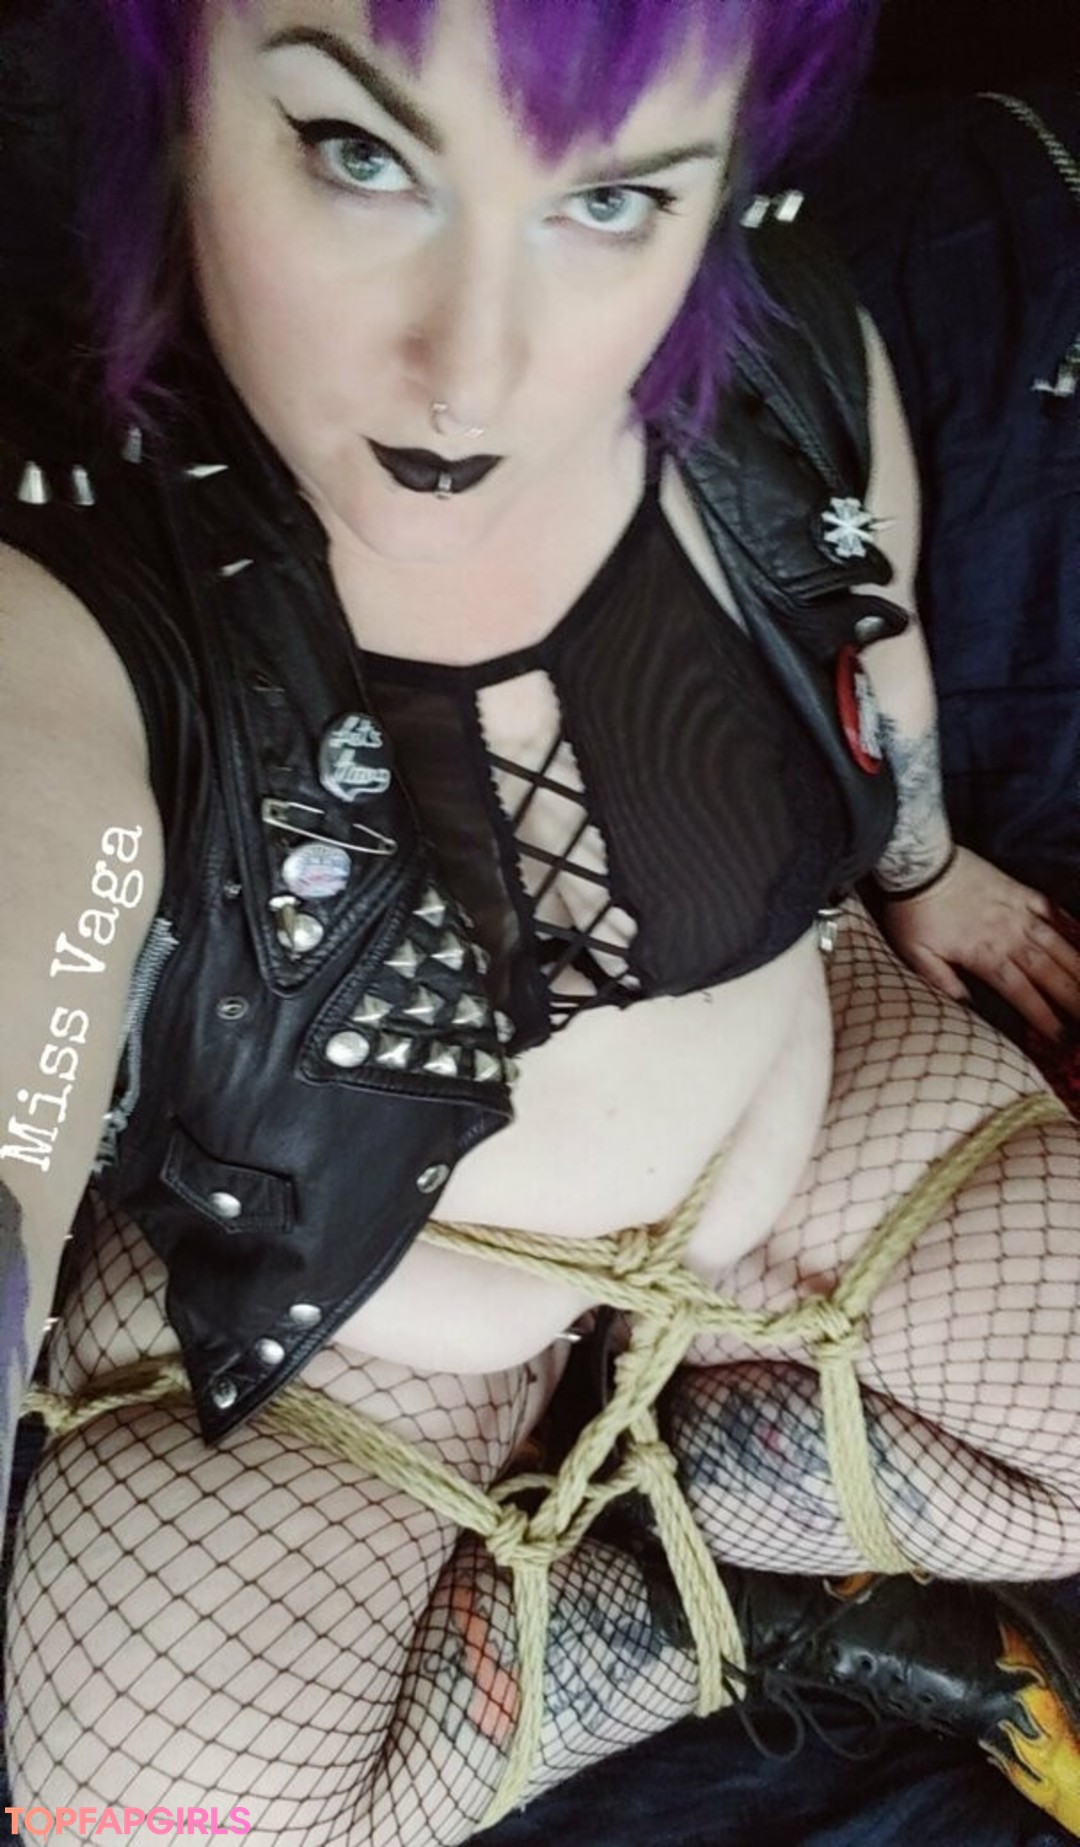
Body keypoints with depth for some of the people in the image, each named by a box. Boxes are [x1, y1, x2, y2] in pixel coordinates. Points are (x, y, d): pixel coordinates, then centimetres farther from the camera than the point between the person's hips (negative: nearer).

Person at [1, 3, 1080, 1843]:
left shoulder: (792, 361, -15)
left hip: (812, 1106, 4)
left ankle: (649, 1500, 4)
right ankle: (768, 1611, 1)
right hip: (326, 1298, -2)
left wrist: (924, 877, 24)